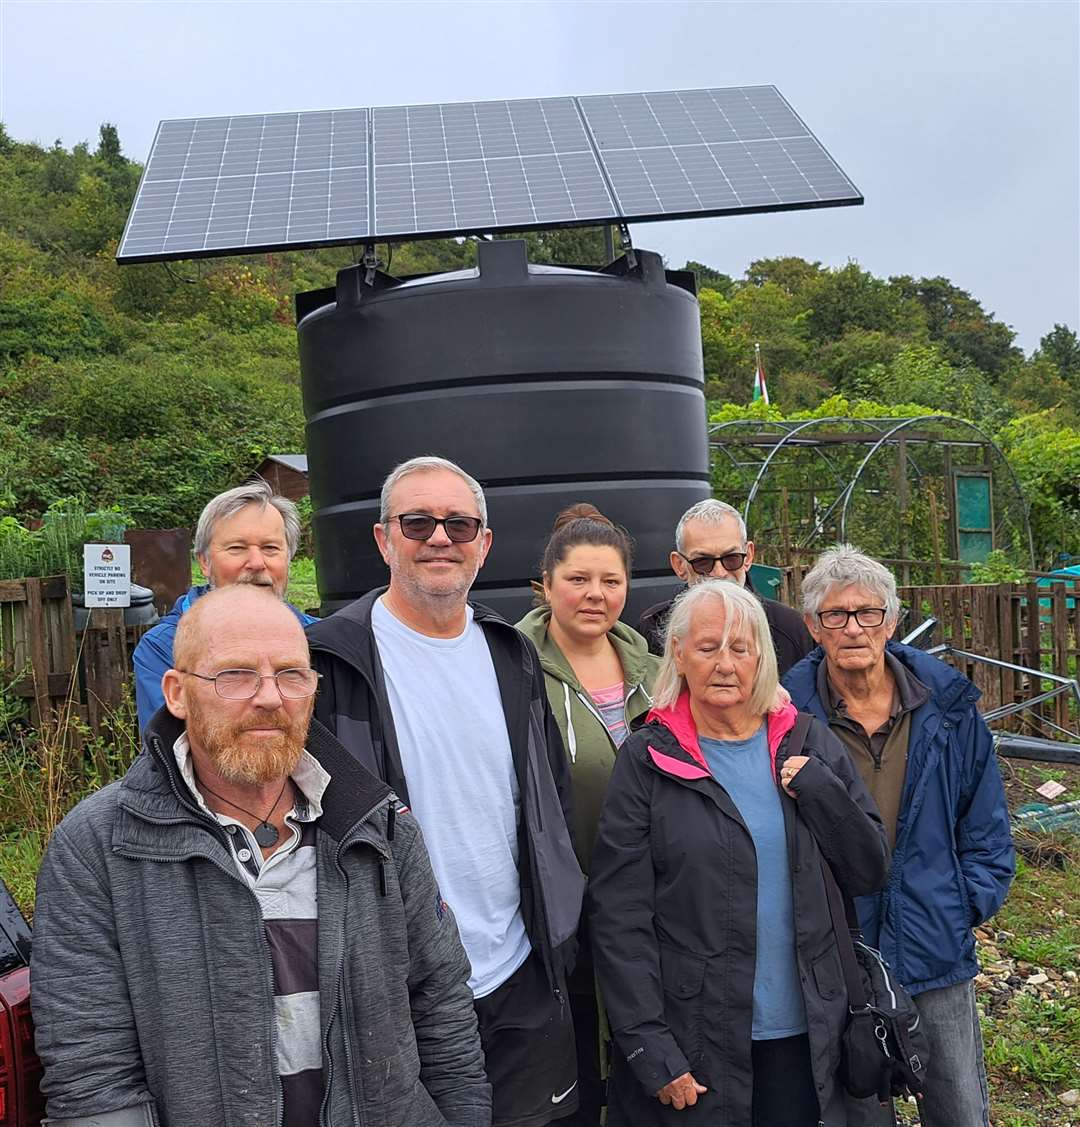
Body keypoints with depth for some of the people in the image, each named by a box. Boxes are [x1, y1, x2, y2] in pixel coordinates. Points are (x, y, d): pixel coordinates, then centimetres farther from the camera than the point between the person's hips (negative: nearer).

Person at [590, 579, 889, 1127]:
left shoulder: (810, 747, 2)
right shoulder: (648, 760, -7)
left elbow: (869, 873, 4)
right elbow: (618, 915, -8)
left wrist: (818, 788, -12)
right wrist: (651, 1052, -12)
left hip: (803, 1035, 3)